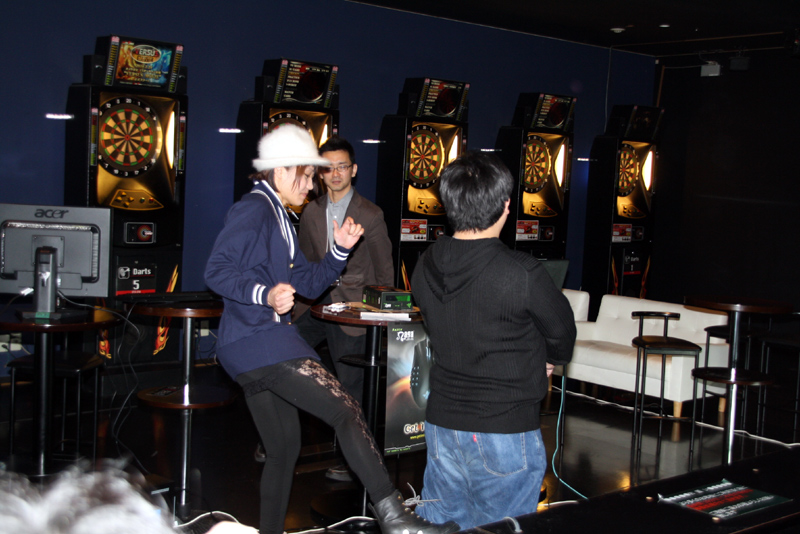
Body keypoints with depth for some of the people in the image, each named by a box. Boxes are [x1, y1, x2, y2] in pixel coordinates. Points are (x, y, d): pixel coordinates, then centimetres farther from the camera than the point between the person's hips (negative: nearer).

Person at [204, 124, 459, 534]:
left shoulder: (277, 217, 24)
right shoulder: (253, 208, -7)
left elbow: (310, 284, 22)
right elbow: (216, 271, -16)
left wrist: (341, 249, 8)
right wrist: (265, 294, -29)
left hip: (252, 350, 11)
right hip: (260, 341, -11)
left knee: (284, 449, 16)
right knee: (347, 411, -18)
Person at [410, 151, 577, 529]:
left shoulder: (425, 267, -3)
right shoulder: (522, 275, -22)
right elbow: (562, 331, -5)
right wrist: (550, 359, 19)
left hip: (442, 422, 6)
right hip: (503, 430, -5)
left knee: (438, 525, 19)